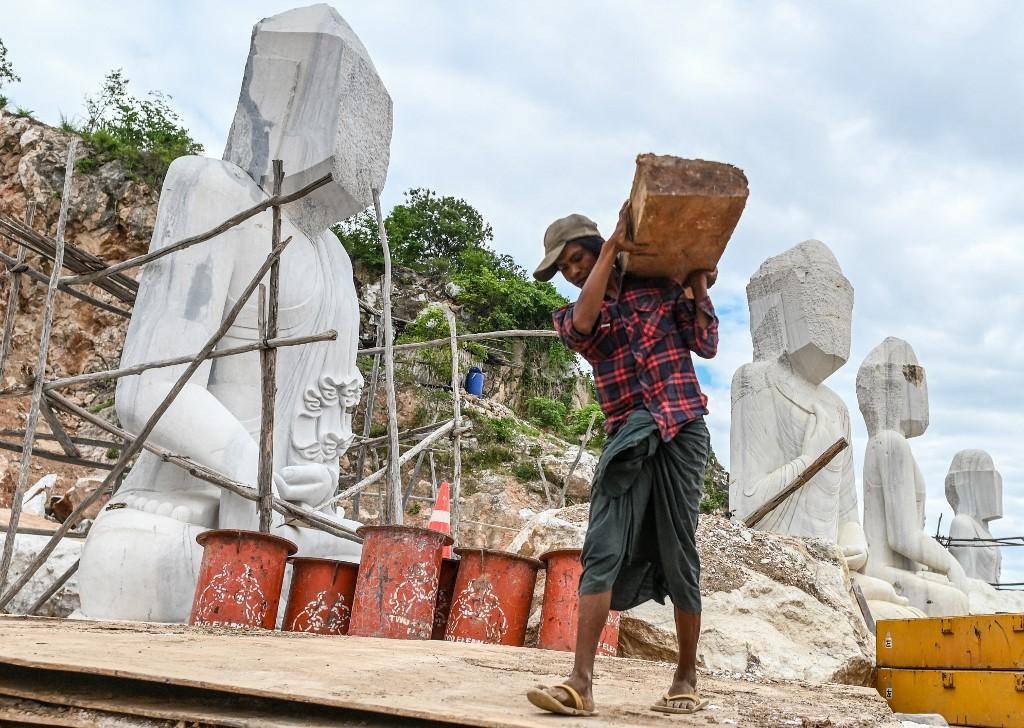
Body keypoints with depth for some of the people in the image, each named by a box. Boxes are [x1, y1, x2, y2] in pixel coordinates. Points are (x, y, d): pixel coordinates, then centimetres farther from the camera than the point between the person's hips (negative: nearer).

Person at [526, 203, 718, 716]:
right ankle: (580, 683, -16)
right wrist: (613, 247, -11)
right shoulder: (571, 316, 13)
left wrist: (697, 288, 1)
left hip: (681, 431, -1)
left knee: (678, 557, 0)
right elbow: (582, 324, -13)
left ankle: (686, 680, 13)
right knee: (602, 553, -13)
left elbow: (706, 346, 8)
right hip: (626, 442, 2)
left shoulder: (658, 287, 10)